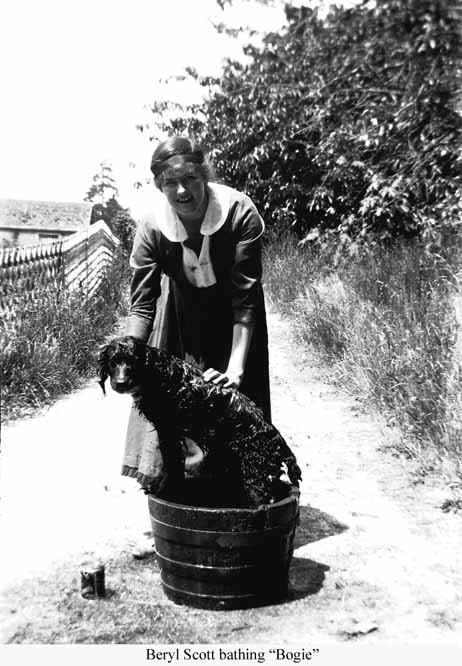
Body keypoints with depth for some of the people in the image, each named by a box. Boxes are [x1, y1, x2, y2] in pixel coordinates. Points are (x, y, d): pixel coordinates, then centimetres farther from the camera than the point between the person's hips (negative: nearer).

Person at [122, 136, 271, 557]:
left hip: (231, 321, -1)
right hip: (180, 320, 2)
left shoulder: (241, 214, -26)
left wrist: (236, 366, -32)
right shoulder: (152, 225, -19)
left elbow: (246, 299, -26)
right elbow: (142, 301, -16)